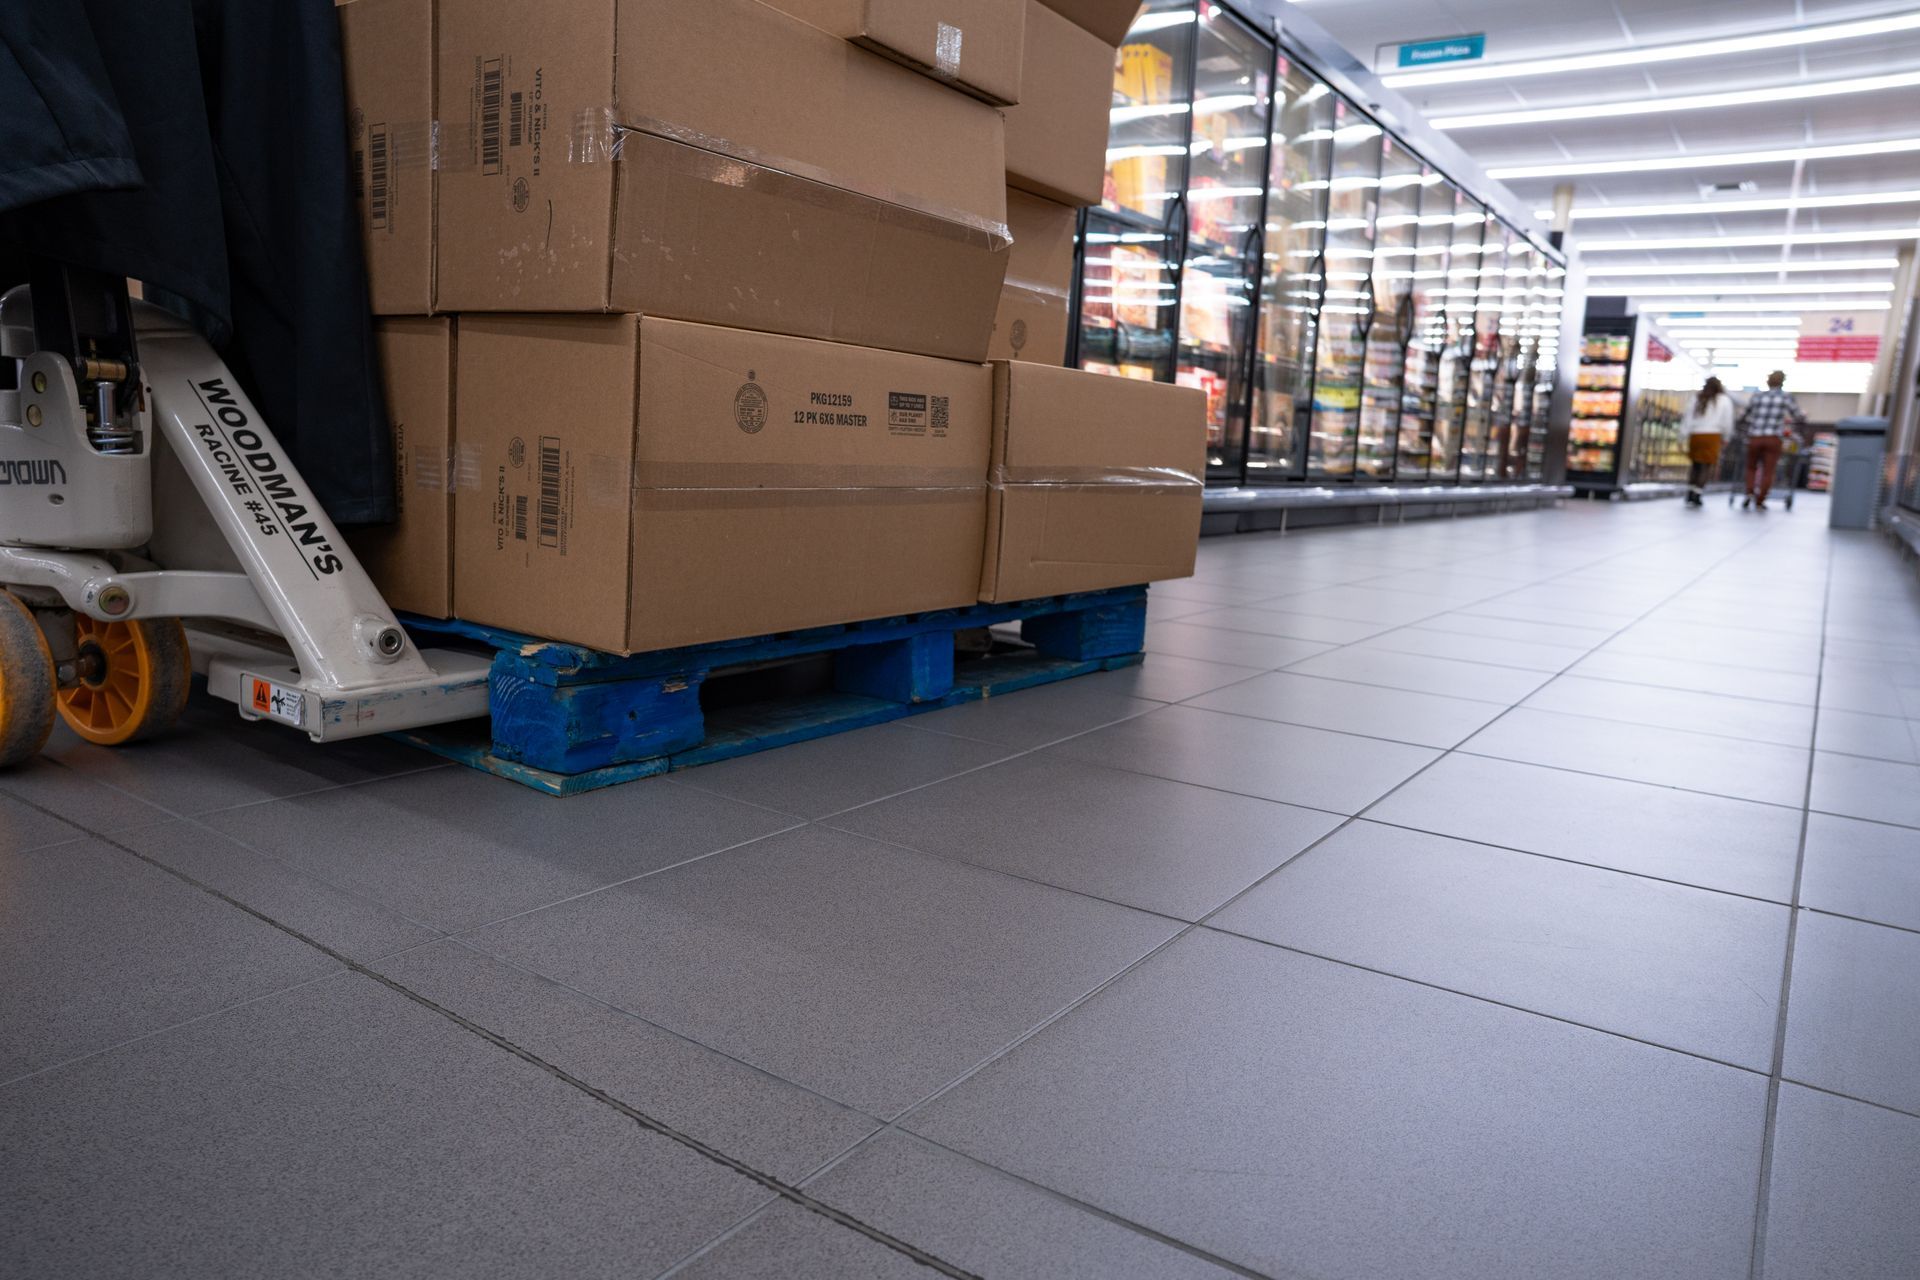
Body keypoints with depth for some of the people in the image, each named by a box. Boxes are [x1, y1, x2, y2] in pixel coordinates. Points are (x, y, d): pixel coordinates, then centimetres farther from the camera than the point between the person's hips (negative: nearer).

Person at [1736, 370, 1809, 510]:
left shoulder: (1757, 396, 9)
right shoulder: (1786, 398, 5)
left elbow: (1743, 418, 15)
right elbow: (1800, 419, 6)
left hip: (1755, 438, 2)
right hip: (1773, 439, -2)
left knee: (1751, 468, 19)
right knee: (1768, 472, 4)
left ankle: (1749, 493, -1)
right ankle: (1759, 501, 2)